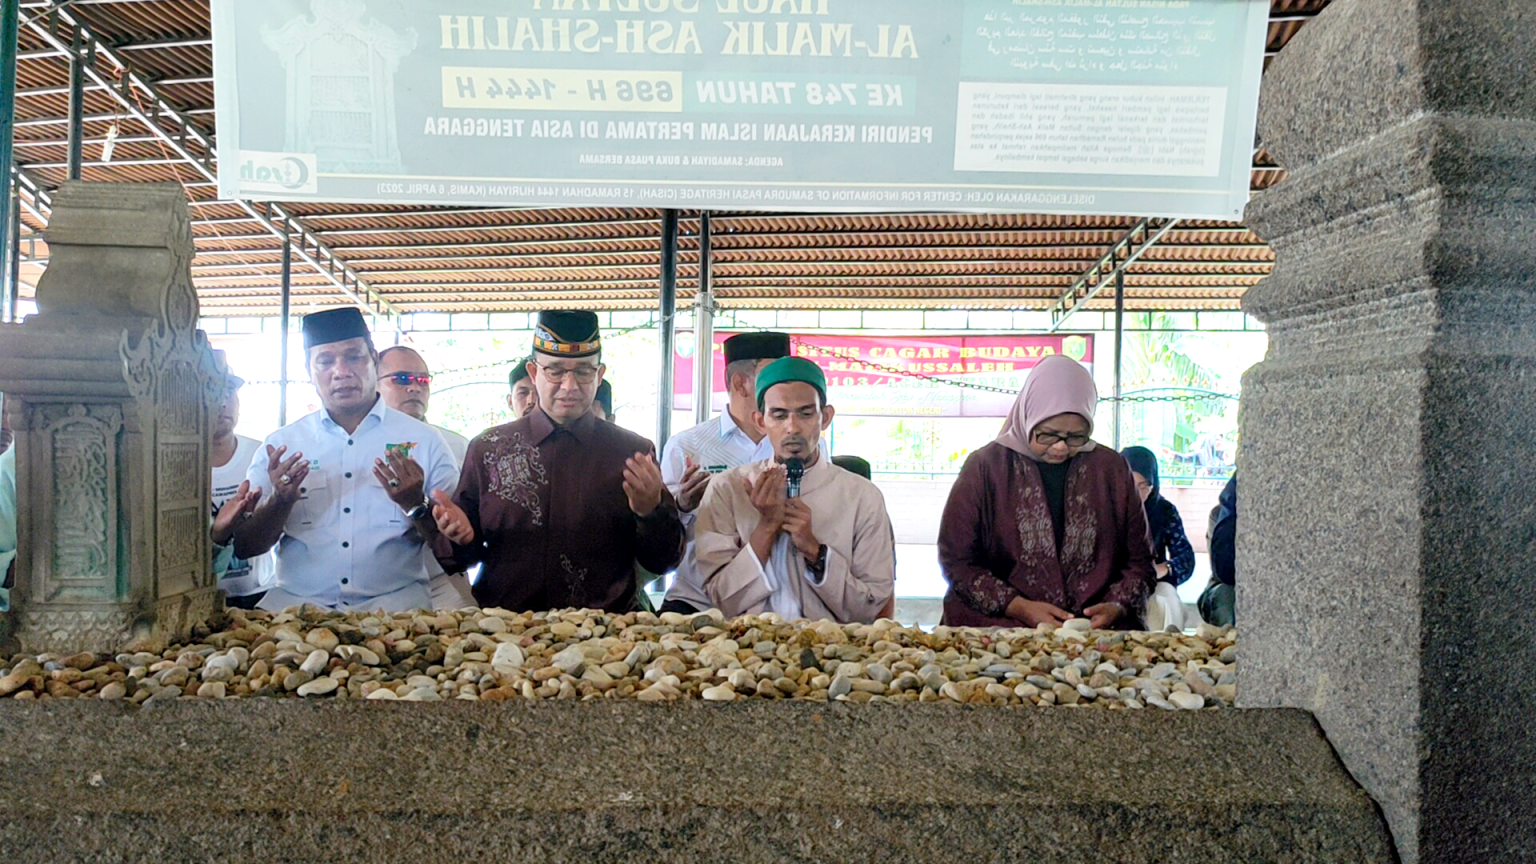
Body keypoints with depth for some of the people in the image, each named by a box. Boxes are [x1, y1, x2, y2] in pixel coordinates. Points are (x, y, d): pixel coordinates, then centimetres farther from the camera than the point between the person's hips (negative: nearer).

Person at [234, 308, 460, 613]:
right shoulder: (280, 445, 11)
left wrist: (415, 505, -15)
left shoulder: (423, 440, 5)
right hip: (296, 601, 2)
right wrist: (279, 502, -10)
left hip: (392, 600, -1)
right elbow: (243, 548, 9)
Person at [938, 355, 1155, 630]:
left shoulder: (1112, 469, 9)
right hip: (1001, 626, -3)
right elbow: (956, 560, 0)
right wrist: (1020, 608, -10)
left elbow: (1138, 560, 14)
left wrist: (1118, 607, -6)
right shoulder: (986, 466, 1)